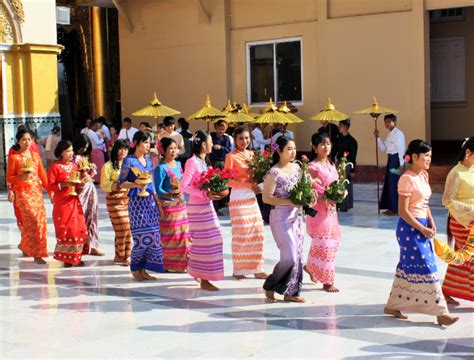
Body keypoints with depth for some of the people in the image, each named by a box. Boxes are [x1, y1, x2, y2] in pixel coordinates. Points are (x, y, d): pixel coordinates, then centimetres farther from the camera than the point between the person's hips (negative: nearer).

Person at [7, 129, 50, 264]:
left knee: (41, 219, 3)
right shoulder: (14, 157, -3)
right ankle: (37, 254, -5)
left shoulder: (35, 155, 10)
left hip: (37, 191, 5)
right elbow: (9, 177, -2)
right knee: (33, 220, -15)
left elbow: (42, 174, 12)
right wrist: (21, 177, -20)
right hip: (23, 192, -5)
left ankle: (25, 246, 26)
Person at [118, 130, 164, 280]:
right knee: (141, 237, -7)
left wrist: (158, 203, 13)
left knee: (152, 237, 2)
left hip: (150, 201, 6)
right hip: (136, 202, -6)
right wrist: (137, 184, -23)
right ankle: (135, 268, 11)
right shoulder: (129, 161, -5)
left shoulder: (148, 161, 13)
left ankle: (143, 269, 12)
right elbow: (122, 183, -6)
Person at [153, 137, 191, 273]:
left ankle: (182, 262, 19)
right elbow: (158, 189, -16)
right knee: (169, 236, -3)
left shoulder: (178, 164, 10)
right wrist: (170, 195, -31)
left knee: (183, 234, 10)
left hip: (181, 205, 7)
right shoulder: (161, 168, -12)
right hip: (168, 206, -7)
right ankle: (169, 264, 5)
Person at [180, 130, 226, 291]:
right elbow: (183, 186, -20)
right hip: (198, 207, -9)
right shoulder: (192, 162, -14)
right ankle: (204, 279, 2)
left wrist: (215, 192, -1)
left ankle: (197, 272, 28)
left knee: (211, 240, 14)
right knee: (204, 241, -6)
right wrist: (205, 194, -25)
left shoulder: (204, 161, 13)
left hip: (207, 206, 9)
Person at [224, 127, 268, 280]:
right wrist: (249, 185, -20)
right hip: (238, 198, -7)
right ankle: (238, 270, 8)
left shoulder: (252, 154, 12)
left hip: (251, 198, 7)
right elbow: (227, 180, -14)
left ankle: (257, 269, 13)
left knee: (257, 233, 6)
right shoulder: (231, 157, -8)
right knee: (240, 234, -3)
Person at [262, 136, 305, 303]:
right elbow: (266, 198, -16)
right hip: (281, 217, -7)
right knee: (290, 256, -9)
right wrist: (290, 202, -21)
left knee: (297, 255, 8)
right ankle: (270, 287, 10)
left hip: (297, 216, 7)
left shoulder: (297, 168, 7)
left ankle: (291, 292, 17)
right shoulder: (274, 173, -14)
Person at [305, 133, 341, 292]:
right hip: (318, 210, -8)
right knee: (324, 244, -4)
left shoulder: (331, 164, 11)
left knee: (332, 242, 15)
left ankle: (310, 266, 35)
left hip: (331, 209, 8)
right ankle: (327, 282, 5)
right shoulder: (313, 167, -14)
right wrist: (325, 199, -27)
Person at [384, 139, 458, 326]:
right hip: (409, 228, -9)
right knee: (425, 269, -6)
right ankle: (441, 313, -2)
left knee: (407, 267, 14)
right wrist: (422, 229, -16)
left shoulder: (423, 176, 11)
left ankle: (393, 306, 24)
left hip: (421, 227, 9)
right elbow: (403, 211, -18)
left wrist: (431, 222, 5)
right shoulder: (407, 179, -17)